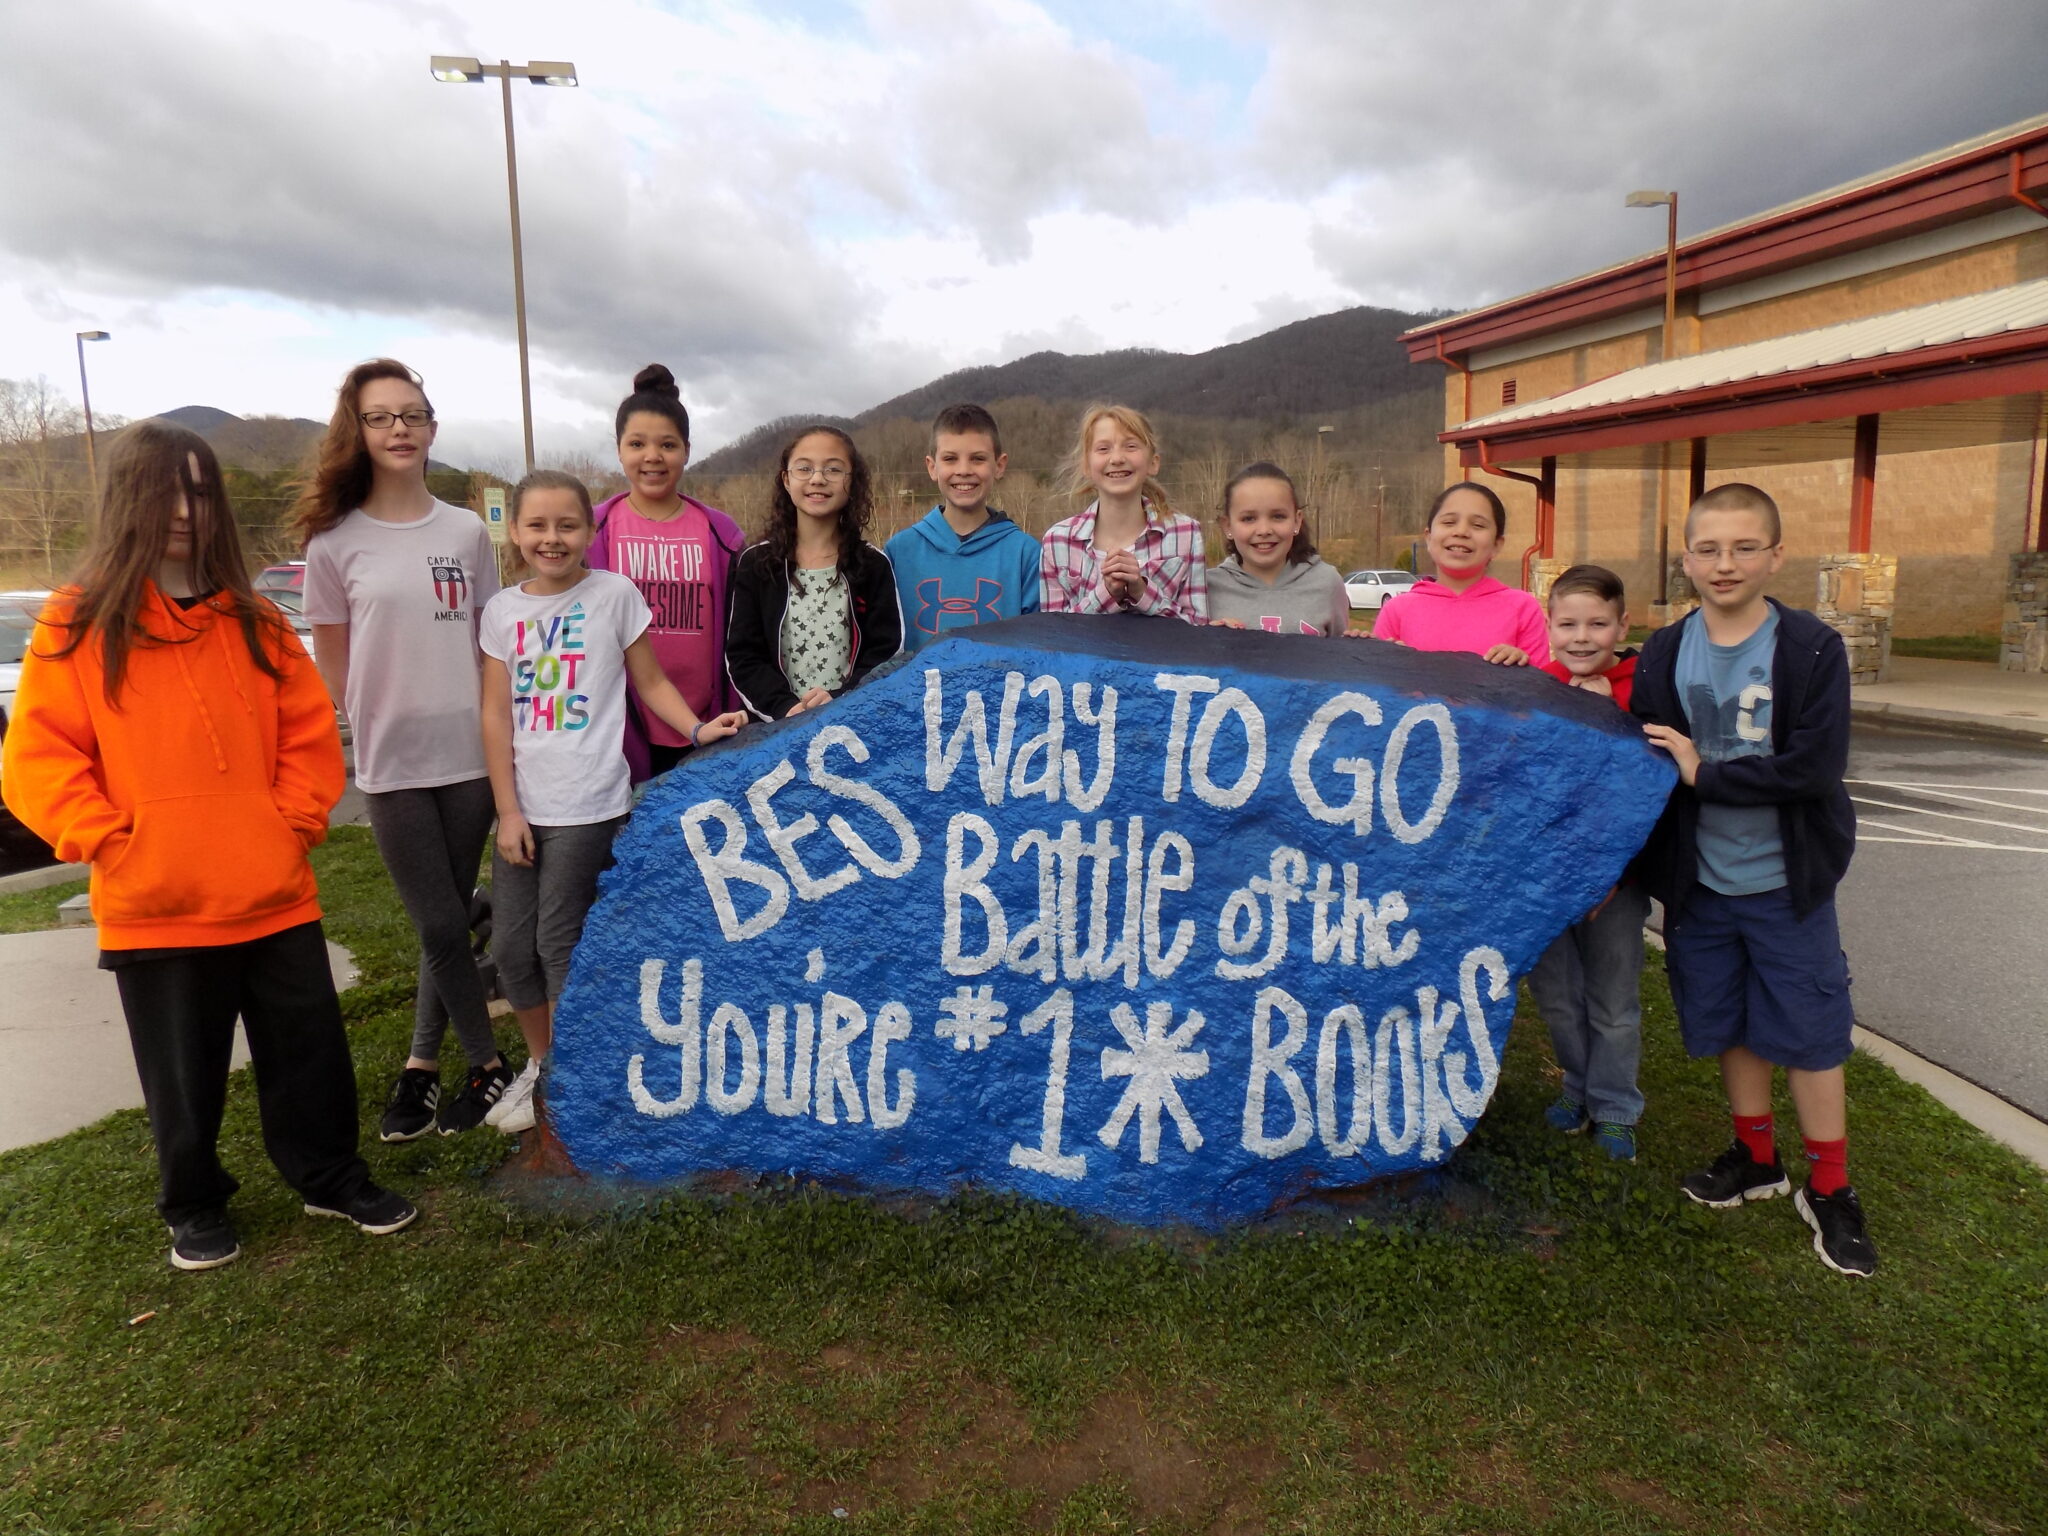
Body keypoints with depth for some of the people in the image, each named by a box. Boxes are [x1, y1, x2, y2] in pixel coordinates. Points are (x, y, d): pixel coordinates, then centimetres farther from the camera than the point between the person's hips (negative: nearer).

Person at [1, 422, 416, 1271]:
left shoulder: (253, 622, 7)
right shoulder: (76, 626, -3)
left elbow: (310, 732, 8)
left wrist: (292, 822, -3)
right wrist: (112, 844, -13)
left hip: (274, 895, 3)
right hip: (154, 910, -2)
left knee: (311, 1051, 11)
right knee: (184, 1078, 12)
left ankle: (332, 1177, 31)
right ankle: (194, 1208, 33)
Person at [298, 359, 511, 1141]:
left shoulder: (467, 532, 4)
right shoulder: (335, 543, -1)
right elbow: (331, 668, 4)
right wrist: (373, 726, 1)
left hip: (470, 755, 2)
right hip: (392, 763, -2)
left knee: (449, 921, 9)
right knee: (442, 925, 1)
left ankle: (422, 1063, 25)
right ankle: (488, 1062, 19)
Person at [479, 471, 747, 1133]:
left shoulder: (613, 594, -2)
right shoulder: (503, 610, 6)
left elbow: (651, 682, 3)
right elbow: (496, 714, 4)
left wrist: (697, 729, -14)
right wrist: (508, 810, -1)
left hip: (588, 804, -4)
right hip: (522, 804, 4)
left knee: (558, 940, -2)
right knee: (510, 945, 8)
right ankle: (539, 1061, 30)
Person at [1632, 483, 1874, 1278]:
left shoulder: (1812, 649, -10)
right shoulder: (1663, 654, -1)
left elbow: (1816, 766, -20)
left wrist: (1706, 773, -19)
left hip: (1787, 882, -3)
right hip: (1700, 880, 3)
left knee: (1809, 1031, 6)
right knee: (1730, 1025, 15)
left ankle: (1829, 1189, 23)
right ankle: (1755, 1158, 34)